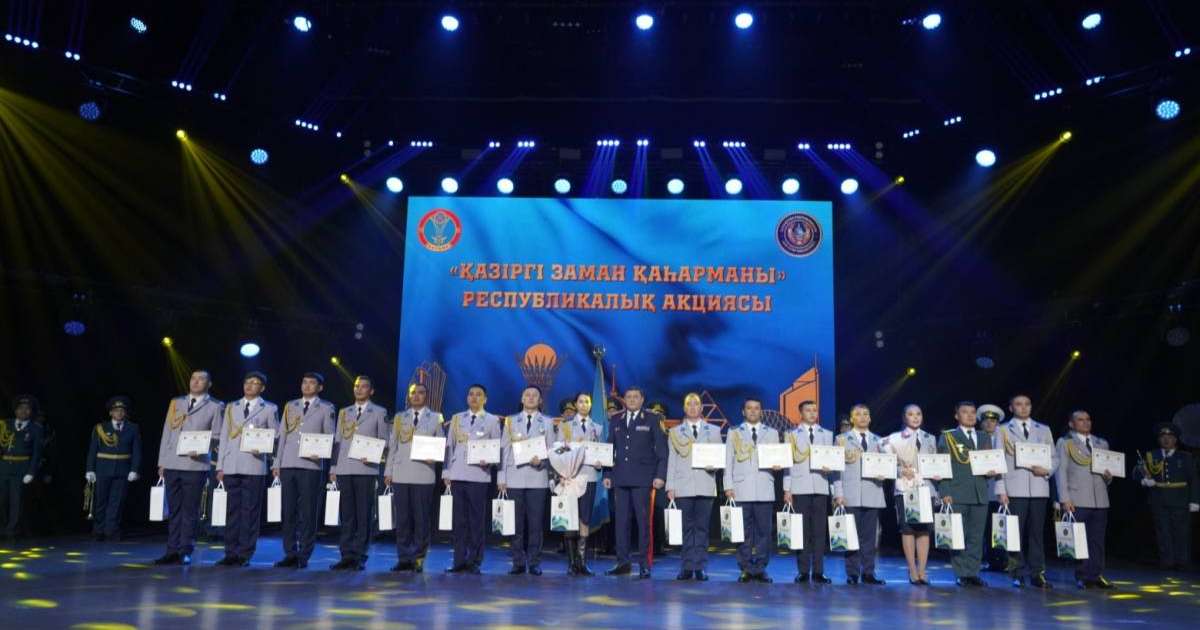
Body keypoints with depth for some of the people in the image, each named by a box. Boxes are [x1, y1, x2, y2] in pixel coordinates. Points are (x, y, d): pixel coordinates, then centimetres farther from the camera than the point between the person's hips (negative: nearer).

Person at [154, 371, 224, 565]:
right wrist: (161, 462, 9)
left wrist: (201, 450, -16)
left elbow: (216, 436, 1)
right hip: (172, 464, 4)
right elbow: (166, 431, 13)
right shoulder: (176, 403, 15)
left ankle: (185, 552, 5)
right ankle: (172, 551, 13)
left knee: (190, 510, 0)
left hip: (196, 464, -4)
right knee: (173, 510, 8)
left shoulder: (215, 407, 4)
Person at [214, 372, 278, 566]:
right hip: (231, 466, 3)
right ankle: (231, 553, 11)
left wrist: (263, 450, -13)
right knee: (232, 510, 5)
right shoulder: (231, 408, 16)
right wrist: (220, 466, 8)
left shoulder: (269, 409, 7)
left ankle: (245, 554, 3)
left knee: (250, 511, -2)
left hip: (254, 467, -3)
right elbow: (224, 437, 14)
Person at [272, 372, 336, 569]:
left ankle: (304, 556, 5)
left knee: (308, 513, -2)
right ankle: (290, 554, 12)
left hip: (311, 465, -3)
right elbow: (282, 435, 15)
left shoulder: (326, 408, 7)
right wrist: (277, 463, 10)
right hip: (287, 464, 3)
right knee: (288, 511, 4)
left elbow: (330, 437, 4)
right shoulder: (290, 406, 17)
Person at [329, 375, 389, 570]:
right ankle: (347, 555, 8)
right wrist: (333, 468, 9)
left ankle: (359, 557, 2)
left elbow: (384, 441, 4)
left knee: (363, 514, -2)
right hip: (344, 469, 3)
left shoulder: (379, 413, 7)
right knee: (346, 514, 4)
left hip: (366, 469, -3)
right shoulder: (344, 412, 18)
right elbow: (337, 441, 16)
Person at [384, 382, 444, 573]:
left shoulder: (436, 418, 8)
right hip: (400, 475, 2)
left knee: (421, 519, -1)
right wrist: (388, 471, 7)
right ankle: (404, 558, 11)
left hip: (424, 475, -2)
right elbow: (392, 445, 12)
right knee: (402, 518, 3)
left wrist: (434, 457, -13)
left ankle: (418, 559, 6)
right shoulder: (399, 417, 14)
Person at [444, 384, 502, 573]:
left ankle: (474, 561, 7)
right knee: (459, 519, 4)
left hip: (479, 475, -2)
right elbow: (449, 446, 13)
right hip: (457, 475, 2)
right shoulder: (457, 418, 15)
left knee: (476, 520, 0)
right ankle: (459, 560, 11)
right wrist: (446, 472, 7)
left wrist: (488, 460, -15)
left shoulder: (492, 421, 7)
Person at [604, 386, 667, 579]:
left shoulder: (653, 419, 4)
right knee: (621, 520, 5)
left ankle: (644, 564, 5)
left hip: (642, 478, -3)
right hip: (620, 477, 4)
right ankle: (623, 562, 13)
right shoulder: (615, 420, 14)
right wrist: (607, 474, 8)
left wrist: (660, 475, -8)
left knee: (643, 520, -2)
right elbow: (610, 449, 15)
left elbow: (662, 449, 0)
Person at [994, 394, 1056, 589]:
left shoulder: (1044, 430, 17)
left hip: (1039, 488, 2)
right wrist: (1001, 490, -5)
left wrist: (1047, 470, -7)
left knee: (1037, 532, 2)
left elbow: (1054, 457, 15)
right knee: (1015, 532, -2)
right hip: (1014, 489, -2)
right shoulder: (1002, 430, 8)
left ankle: (1037, 573, 8)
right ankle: (1018, 574, 5)